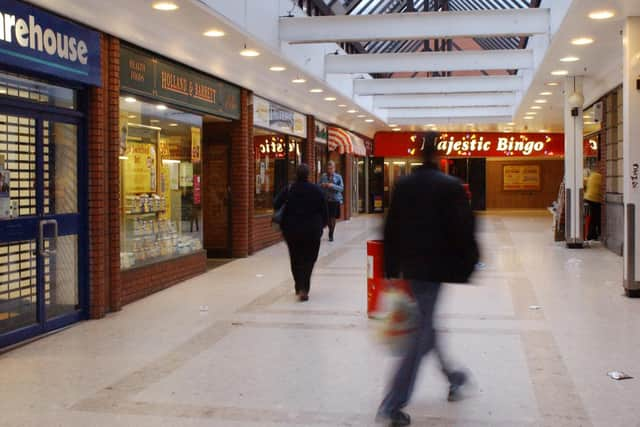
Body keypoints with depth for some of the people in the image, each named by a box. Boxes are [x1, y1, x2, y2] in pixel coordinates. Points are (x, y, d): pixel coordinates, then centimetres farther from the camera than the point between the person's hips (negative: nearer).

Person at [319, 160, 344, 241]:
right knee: (327, 217, 6)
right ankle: (330, 231, 29)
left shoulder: (338, 177, 1)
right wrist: (322, 185, -12)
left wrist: (333, 186, -20)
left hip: (335, 200, -2)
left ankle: (331, 234, 9)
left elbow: (341, 188, -5)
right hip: (325, 200, 2)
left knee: (333, 218, -2)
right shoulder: (323, 176, 7)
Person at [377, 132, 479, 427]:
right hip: (442, 272, -6)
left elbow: (391, 232, 6)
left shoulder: (402, 186, 3)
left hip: (413, 270, 6)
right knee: (424, 335, -1)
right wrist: (469, 269, -3)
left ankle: (454, 378, 41)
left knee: (431, 327, 23)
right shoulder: (451, 187, -13)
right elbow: (464, 233, -15)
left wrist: (391, 270, 13)